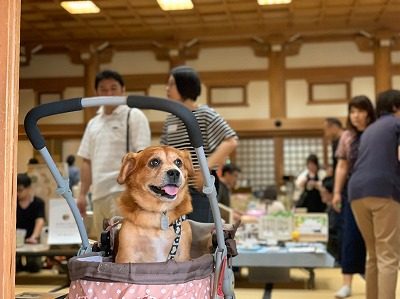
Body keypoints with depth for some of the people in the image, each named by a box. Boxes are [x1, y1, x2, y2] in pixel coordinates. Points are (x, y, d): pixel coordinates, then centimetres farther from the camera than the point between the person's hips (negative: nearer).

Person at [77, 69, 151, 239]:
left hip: (123, 191, -7)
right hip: (99, 193, 7)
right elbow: (87, 162, 19)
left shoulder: (134, 116, -1)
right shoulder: (93, 123, 18)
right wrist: (82, 194, 13)